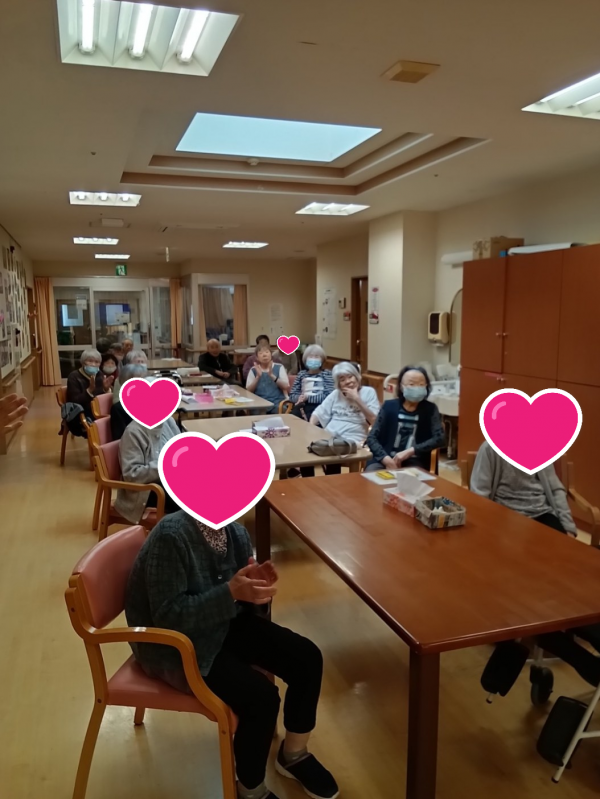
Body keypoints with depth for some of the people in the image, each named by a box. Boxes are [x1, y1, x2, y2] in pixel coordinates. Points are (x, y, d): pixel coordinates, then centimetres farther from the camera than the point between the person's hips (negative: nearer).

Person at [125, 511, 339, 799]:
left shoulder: (235, 532, -4)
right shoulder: (170, 536, -27)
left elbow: (242, 603, 4)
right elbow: (168, 616, -28)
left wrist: (257, 586, -19)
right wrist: (231, 591, -34)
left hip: (224, 625, 8)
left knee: (307, 658, -5)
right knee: (261, 696, -23)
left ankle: (293, 754, 21)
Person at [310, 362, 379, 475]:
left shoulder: (369, 392, 5)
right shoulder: (336, 394, 18)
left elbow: (374, 421, -5)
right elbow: (318, 413, 15)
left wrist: (357, 399, -9)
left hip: (352, 441, -4)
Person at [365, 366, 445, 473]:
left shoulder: (430, 409, 8)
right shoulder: (389, 406, 8)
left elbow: (439, 438, -5)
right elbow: (371, 437, 2)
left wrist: (410, 451, -16)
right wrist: (386, 459, -16)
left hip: (414, 462, -1)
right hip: (387, 458, 1)